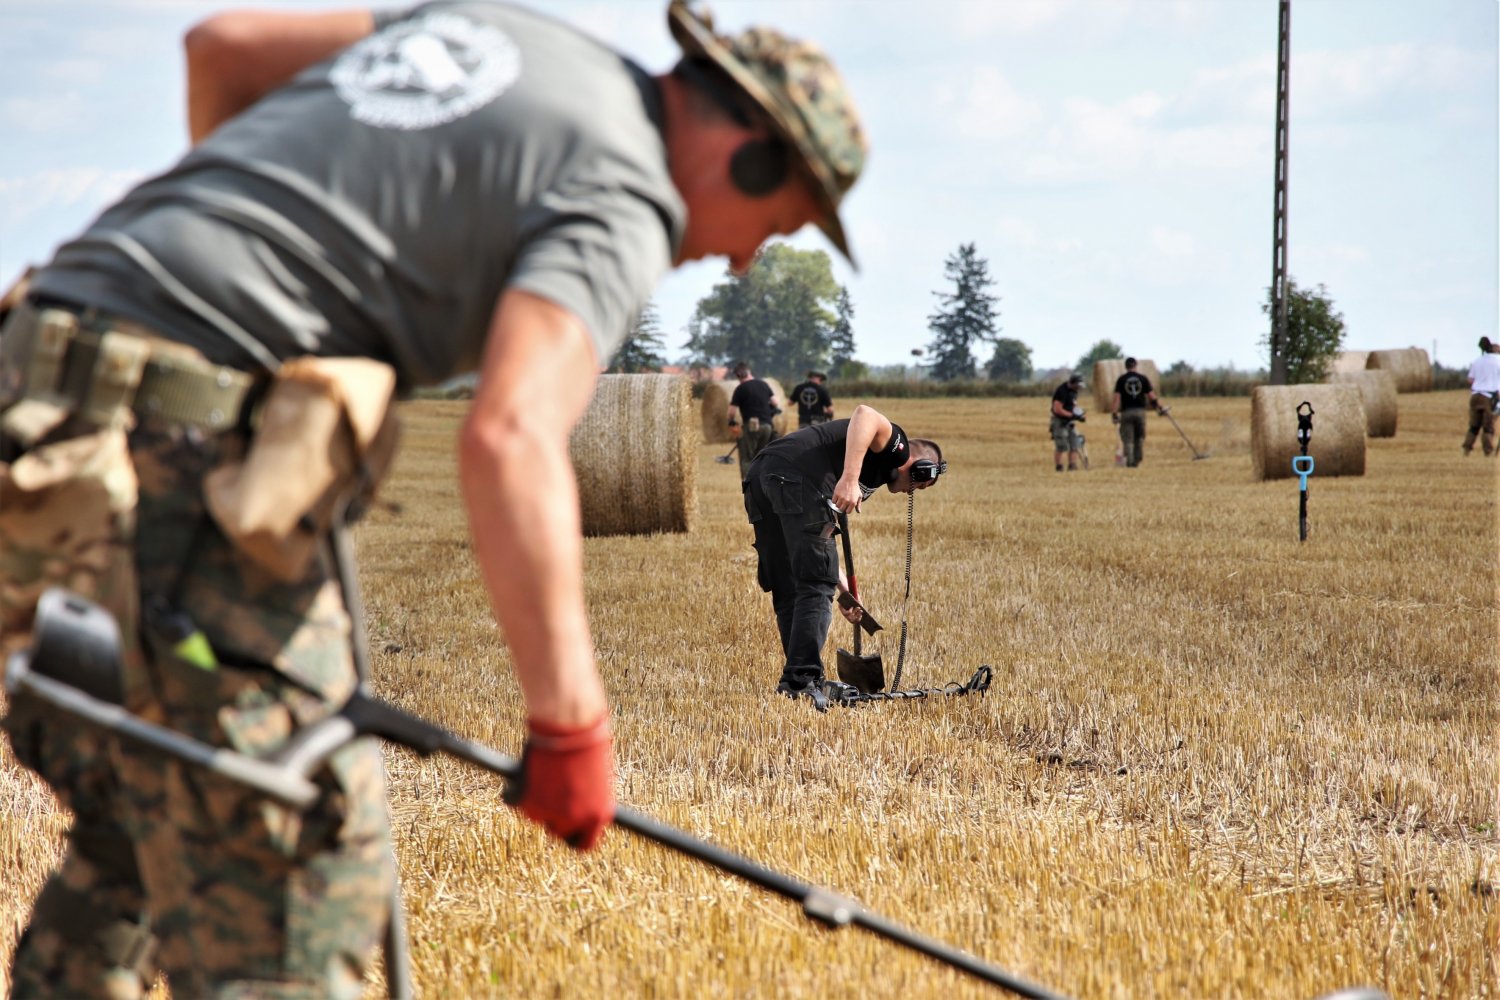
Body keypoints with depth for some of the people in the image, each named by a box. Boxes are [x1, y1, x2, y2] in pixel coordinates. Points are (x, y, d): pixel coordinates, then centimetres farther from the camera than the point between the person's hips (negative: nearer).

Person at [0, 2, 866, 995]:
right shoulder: (624, 202, -6)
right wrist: (570, 722, -18)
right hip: (179, 456, -9)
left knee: (139, 825, 19)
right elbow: (511, 438, -21)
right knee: (305, 855, -6)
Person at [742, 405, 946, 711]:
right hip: (795, 475, -9)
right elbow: (865, 415, -13)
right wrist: (850, 478, -21)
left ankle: (795, 679, 21)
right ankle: (803, 679, -13)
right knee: (816, 586, -6)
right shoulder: (896, 446, 11)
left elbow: (819, 536, 38)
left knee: (787, 591, 16)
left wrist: (842, 586, 41)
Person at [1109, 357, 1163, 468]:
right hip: (1140, 411, 1)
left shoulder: (1121, 379, 0)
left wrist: (1113, 413, -2)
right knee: (1139, 438, 13)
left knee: (1127, 439, 1)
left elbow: (1116, 397, -5)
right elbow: (1151, 396, 3)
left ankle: (1129, 461, -7)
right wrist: (1159, 407, 16)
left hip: (1126, 412, -1)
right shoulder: (1143, 378, 3)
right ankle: (1137, 460, 9)